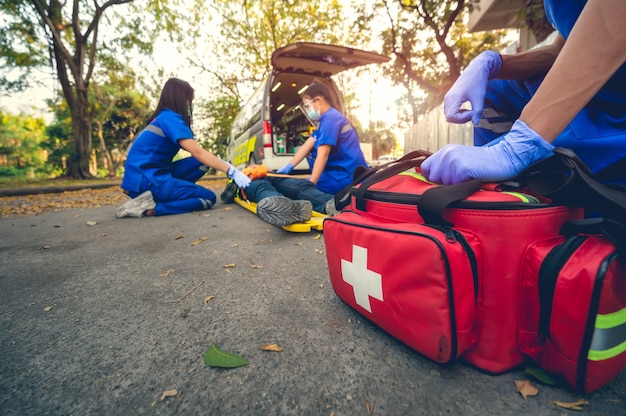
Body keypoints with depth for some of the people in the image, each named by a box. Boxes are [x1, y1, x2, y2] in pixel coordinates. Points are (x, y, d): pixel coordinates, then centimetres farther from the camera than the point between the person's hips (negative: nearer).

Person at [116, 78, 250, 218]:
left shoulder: (163, 117, 17)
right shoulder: (170, 118, -12)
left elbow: (195, 151, 15)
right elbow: (198, 152, -23)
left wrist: (224, 166, 6)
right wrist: (232, 171, -25)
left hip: (149, 176, 9)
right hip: (146, 181, -9)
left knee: (201, 162, 7)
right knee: (209, 198, -6)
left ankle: (155, 198, -1)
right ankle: (150, 207, -15)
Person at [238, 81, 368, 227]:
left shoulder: (330, 118, -12)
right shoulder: (328, 118, 19)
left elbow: (323, 155, -19)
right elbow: (308, 145, 16)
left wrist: (310, 185, -20)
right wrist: (288, 167, 14)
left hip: (344, 178, -11)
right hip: (346, 175, 11)